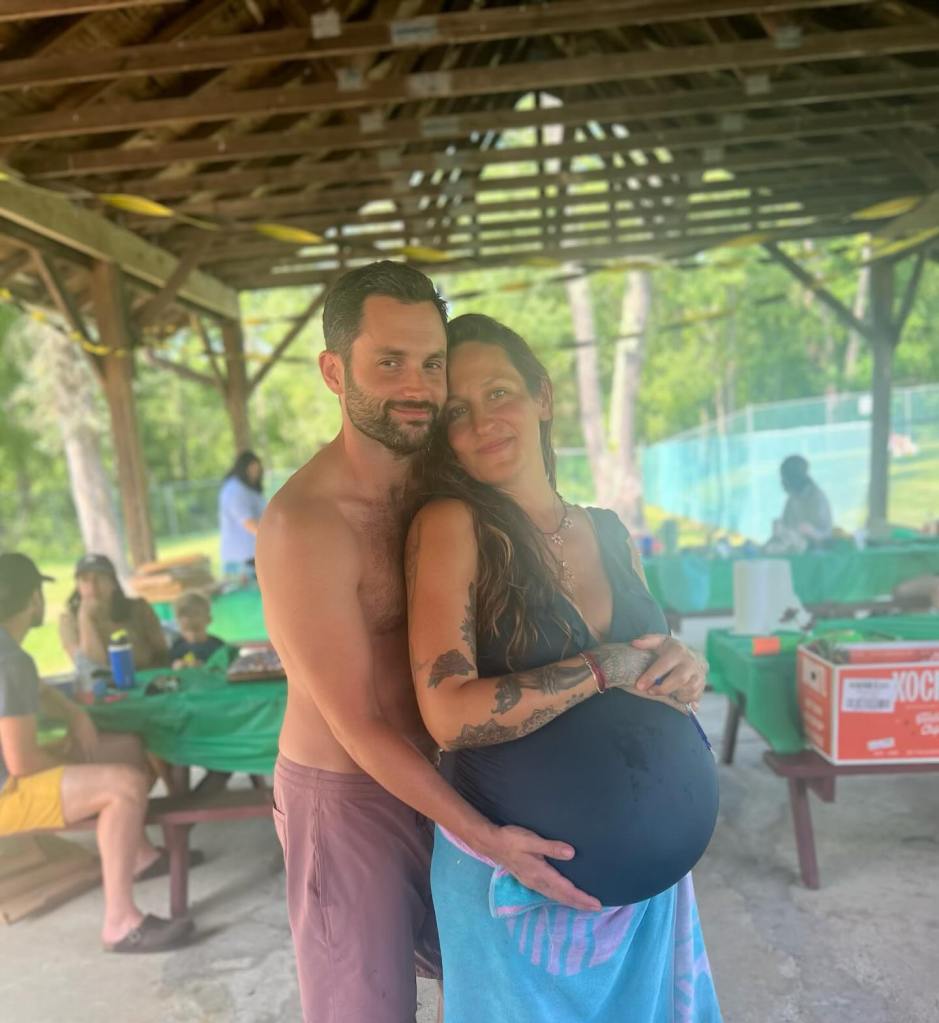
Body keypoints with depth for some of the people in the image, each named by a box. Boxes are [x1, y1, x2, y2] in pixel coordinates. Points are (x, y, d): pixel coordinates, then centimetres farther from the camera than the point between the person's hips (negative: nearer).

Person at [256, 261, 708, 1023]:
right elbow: (357, 725, -22)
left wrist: (655, 652, -14)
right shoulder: (305, 523, -26)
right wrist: (483, 837, -24)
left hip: (432, 776, 7)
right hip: (347, 797, -6)